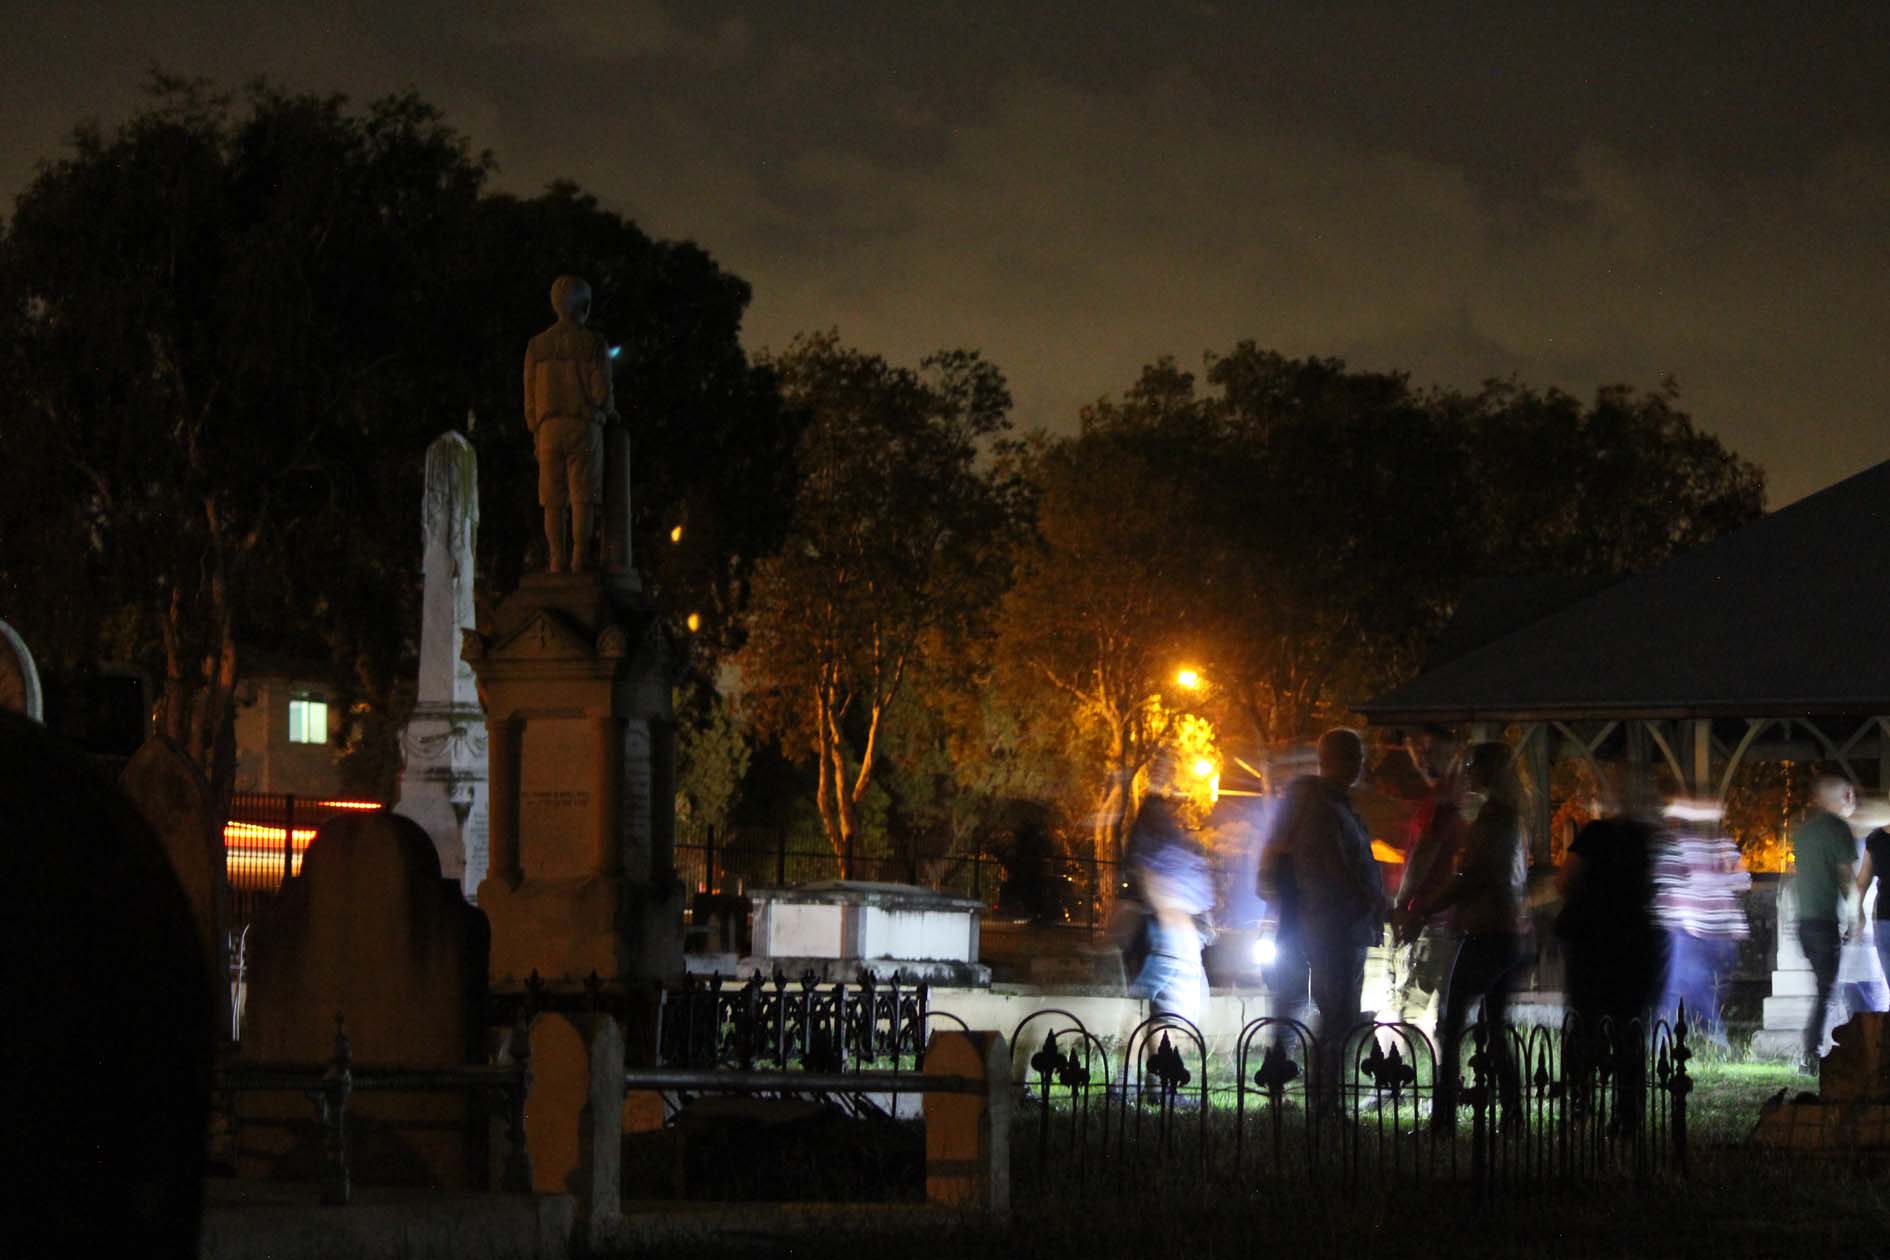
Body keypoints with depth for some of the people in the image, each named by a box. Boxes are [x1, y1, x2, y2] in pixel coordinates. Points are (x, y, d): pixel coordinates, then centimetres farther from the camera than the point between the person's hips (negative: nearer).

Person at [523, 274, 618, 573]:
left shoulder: (537, 345, 7)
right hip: (585, 426, -3)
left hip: (549, 428, 3)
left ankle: (557, 559, -3)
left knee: (553, 500, 3)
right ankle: (580, 557, -10)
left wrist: (536, 436, 15)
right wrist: (610, 411, 13)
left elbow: (530, 397, 7)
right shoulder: (594, 343, -4)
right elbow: (601, 391, -9)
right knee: (583, 498, -3)